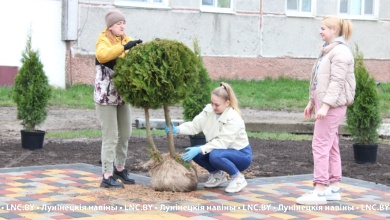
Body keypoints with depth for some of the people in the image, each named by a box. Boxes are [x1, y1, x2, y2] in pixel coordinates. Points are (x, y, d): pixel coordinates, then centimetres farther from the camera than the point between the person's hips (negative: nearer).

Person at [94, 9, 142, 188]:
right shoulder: (103, 41, -9)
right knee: (110, 137, -7)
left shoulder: (127, 41, 11)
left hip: (123, 94, 7)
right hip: (106, 95, -7)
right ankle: (107, 177, -2)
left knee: (125, 134, 14)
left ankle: (119, 168, 30)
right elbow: (102, 55, -32)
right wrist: (123, 47, -39)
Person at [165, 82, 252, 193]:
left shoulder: (234, 119, -25)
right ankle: (217, 174, 7)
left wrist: (200, 150, -39)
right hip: (222, 150, 7)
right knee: (194, 152, -15)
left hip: (241, 154, -7)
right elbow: (194, 126, -11)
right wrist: (177, 129, -29)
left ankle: (238, 177, -11)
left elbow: (222, 142, -32)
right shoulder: (209, 110, -7)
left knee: (215, 156, -36)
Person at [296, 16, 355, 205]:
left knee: (321, 145, -11)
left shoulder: (340, 52, -14)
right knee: (330, 146, 11)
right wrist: (312, 102, 20)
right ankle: (334, 188, 16)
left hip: (332, 104, -10)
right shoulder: (328, 51, 17)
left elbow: (337, 82, -21)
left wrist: (325, 105, -26)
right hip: (323, 102, 10)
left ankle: (320, 191, -10)